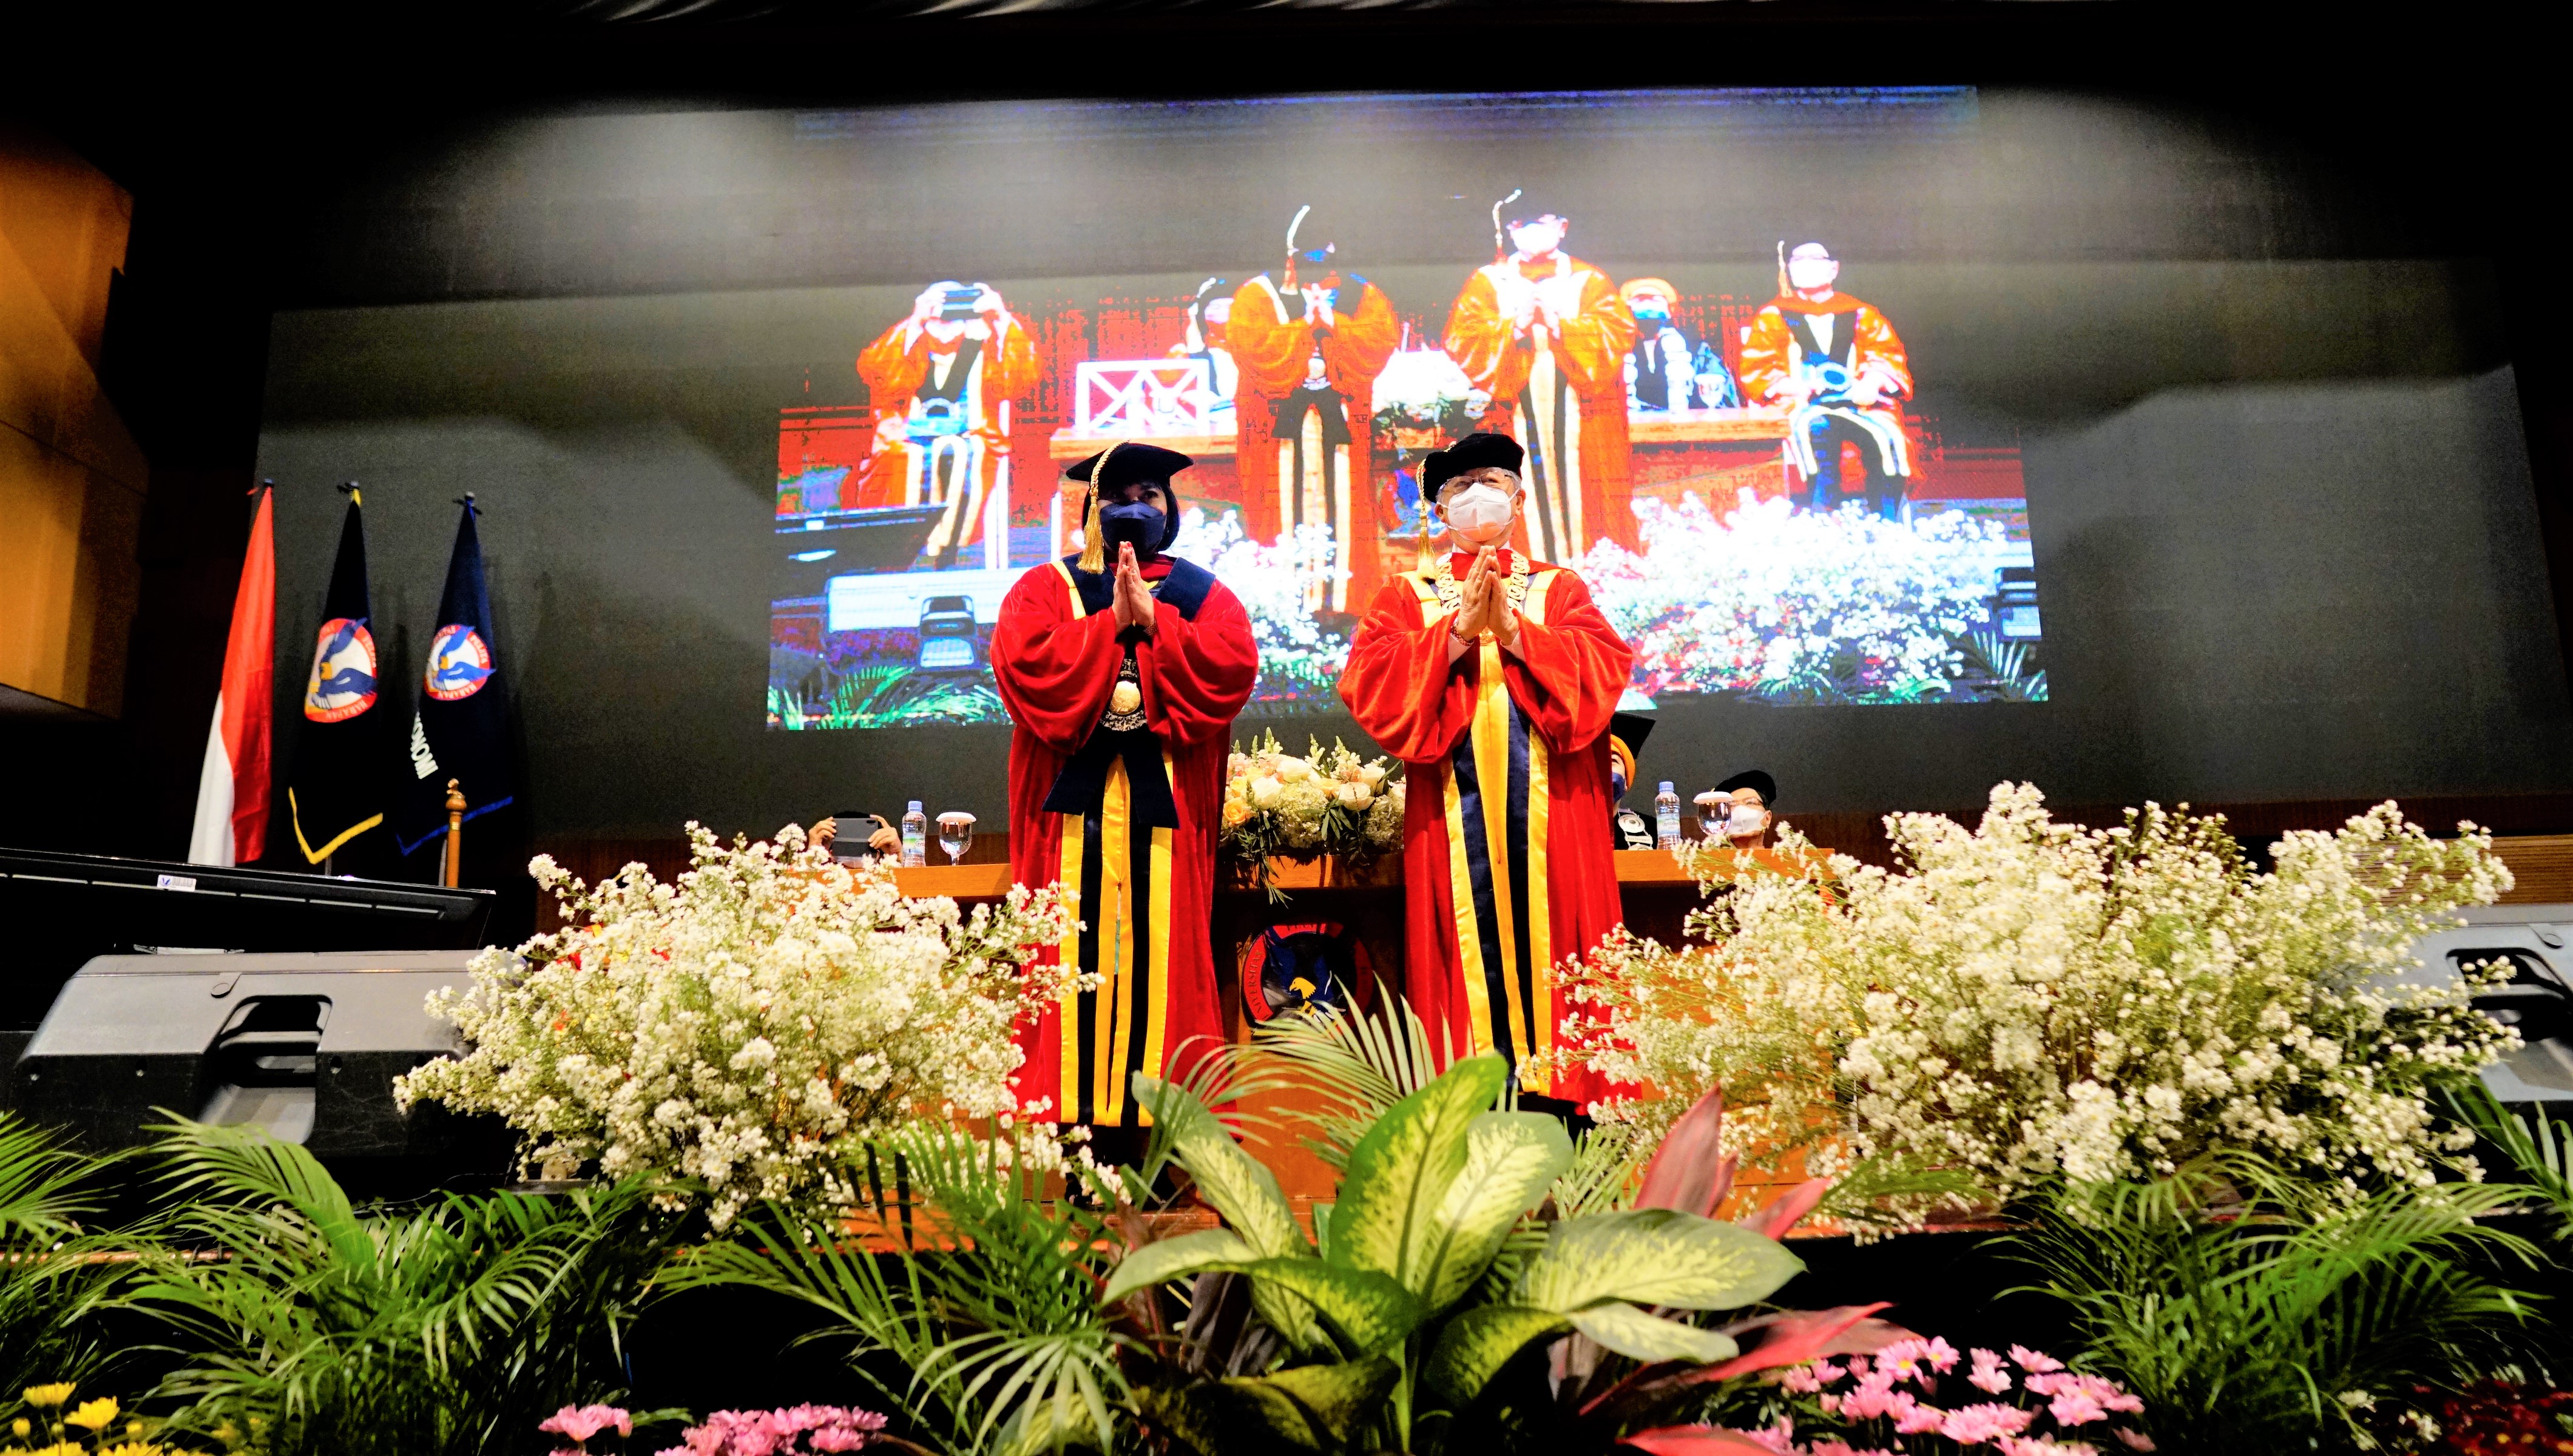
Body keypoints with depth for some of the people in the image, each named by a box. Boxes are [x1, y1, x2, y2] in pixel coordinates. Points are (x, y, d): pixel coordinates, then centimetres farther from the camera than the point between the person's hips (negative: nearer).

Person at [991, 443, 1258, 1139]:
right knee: (1076, 956, -5)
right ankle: (1070, 1117, 1)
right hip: (1072, 801, 0)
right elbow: (1023, 664, -6)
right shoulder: (1048, 587, 14)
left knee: (1160, 957, -2)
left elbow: (1234, 666, -3)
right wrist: (1113, 621, -8)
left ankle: (1152, 1119, 4)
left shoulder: (1200, 591, 16)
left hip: (1166, 805, 1)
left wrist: (1152, 617, -8)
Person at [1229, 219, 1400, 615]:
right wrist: (1304, 323, -12)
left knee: (1342, 505, -4)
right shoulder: (1259, 295, 6)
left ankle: (1340, 596, -1)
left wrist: (1334, 324, -13)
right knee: (1290, 500, -9)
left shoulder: (1362, 295, 11)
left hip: (1340, 409, 2)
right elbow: (1252, 347, -10)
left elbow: (1384, 337, -5)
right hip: (1281, 410, -1)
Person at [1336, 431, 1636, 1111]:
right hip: (1454, 809, 0)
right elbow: (1367, 682, -3)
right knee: (1470, 946, -4)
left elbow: (1607, 666, -2)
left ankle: (1561, 1093, 3)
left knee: (1548, 936, -3)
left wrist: (1515, 630, -12)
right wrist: (1458, 629, -11)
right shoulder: (1408, 594, 15)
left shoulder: (1560, 590, 16)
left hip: (1548, 807, 1)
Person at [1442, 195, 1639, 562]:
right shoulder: (1487, 282, 13)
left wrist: (1563, 325, -11)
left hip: (1578, 412, 0)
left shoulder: (1589, 280, 13)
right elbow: (1460, 340, 1)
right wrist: (1514, 327, -11)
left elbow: (1620, 334, 0)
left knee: (1580, 498, -4)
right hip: (1516, 411, 0)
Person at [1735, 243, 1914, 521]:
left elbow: (1888, 355, 11)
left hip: (1858, 404, 2)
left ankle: (1886, 525, -27)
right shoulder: (1774, 315, 18)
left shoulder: (1861, 314, 21)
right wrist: (1790, 387, -13)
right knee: (1818, 430, -38)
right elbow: (1754, 367, 7)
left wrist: (1872, 383, -12)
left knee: (1887, 434, -30)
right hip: (1802, 404, -2)